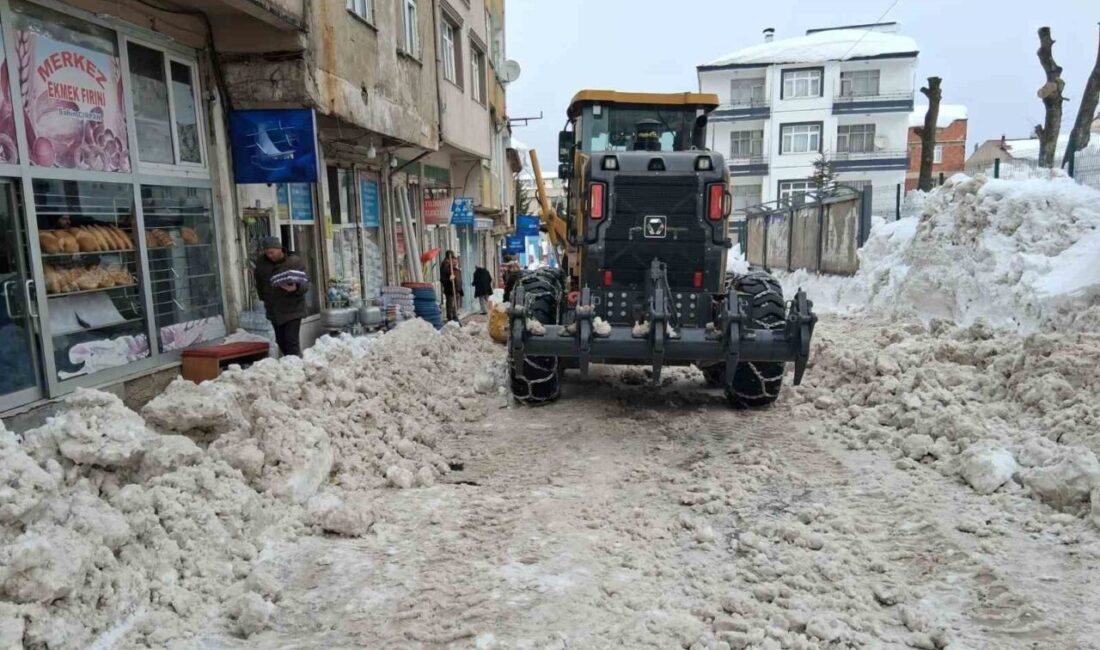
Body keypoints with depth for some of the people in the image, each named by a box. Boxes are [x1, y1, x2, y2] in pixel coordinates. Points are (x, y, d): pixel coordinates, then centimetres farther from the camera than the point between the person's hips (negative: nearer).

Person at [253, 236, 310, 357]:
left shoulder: (295, 261, -13)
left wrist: (296, 288, -34)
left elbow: (306, 284, -14)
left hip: (292, 309, -5)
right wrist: (264, 298, 12)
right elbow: (259, 282, 18)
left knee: (291, 342, -11)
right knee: (281, 341, 14)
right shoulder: (261, 262, 0)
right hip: (274, 310, 5)